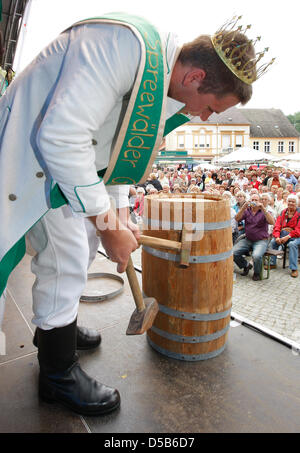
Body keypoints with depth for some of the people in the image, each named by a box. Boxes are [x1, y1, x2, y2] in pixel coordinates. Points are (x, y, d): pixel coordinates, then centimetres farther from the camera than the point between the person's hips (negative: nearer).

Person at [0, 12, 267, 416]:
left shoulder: (163, 84, 2)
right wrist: (108, 226, -28)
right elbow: (60, 137, -34)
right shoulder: (125, 44, -28)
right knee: (67, 257, -11)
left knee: (83, 244, 14)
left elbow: (117, 148, 10)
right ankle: (58, 372, 10)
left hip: (72, 156, 9)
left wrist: (120, 216, 3)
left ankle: (55, 327, 37)